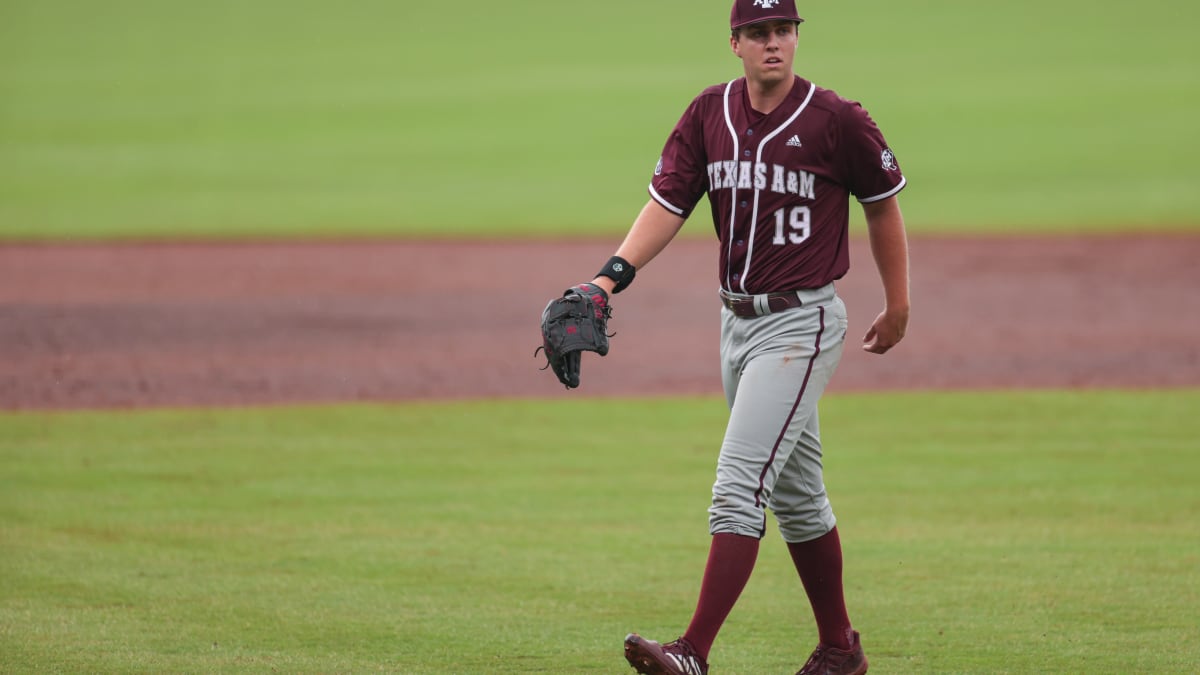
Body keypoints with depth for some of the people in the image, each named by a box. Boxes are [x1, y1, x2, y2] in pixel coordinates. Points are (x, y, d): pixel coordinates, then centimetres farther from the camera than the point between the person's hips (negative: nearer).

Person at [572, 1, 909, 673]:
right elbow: (668, 203, -2)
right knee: (795, 495, 16)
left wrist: (898, 307, 9)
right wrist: (611, 277, -18)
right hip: (737, 320, 6)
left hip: (801, 322, -6)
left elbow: (883, 202, 2)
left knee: (739, 485, -16)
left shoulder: (836, 120, -11)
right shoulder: (710, 115, 3)